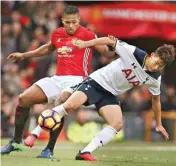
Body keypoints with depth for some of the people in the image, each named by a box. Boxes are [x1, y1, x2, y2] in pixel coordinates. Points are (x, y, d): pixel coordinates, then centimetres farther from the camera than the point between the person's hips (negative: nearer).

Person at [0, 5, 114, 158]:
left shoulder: (87, 35, -7)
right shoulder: (57, 34, 12)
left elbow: (105, 50, -15)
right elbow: (48, 48, 33)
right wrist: (24, 55, 37)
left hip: (76, 80, -7)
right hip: (58, 79, 7)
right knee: (24, 98, -2)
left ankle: (49, 149, -23)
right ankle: (16, 141, 10)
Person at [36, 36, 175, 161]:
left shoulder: (155, 79, -5)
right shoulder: (133, 53, -20)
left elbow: (156, 99, 12)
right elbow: (111, 41, -10)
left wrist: (159, 124, 19)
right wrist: (85, 43, -13)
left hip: (110, 95, 5)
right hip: (96, 82, -5)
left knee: (117, 124, -18)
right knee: (70, 106, -25)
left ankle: (86, 152, -14)